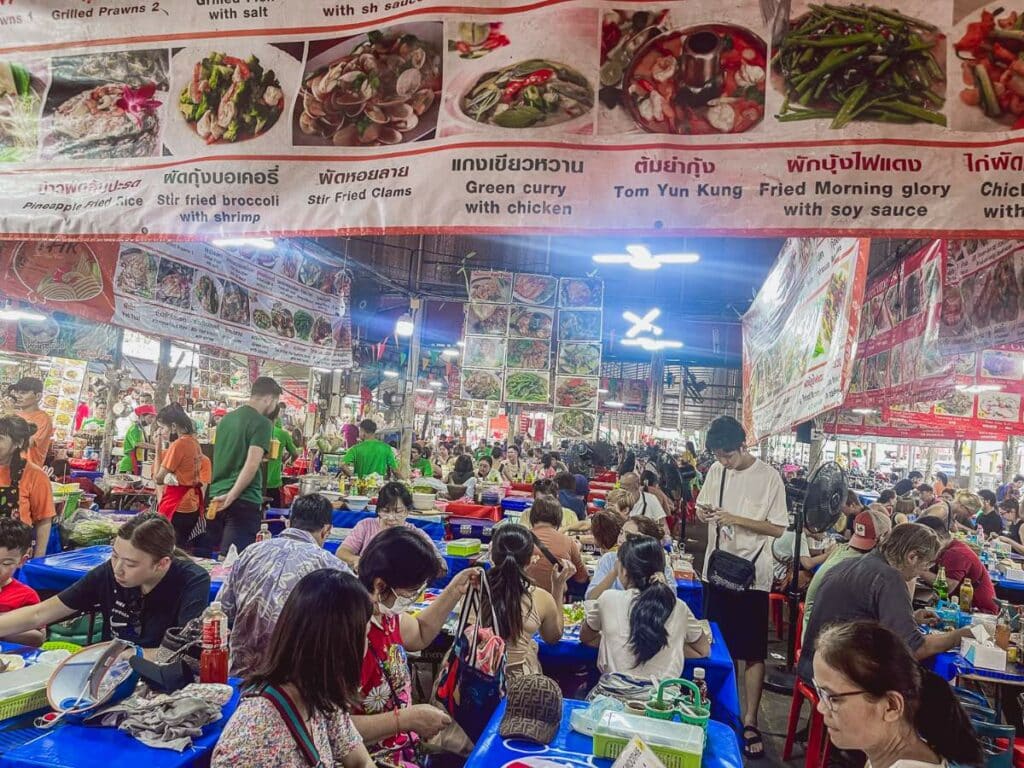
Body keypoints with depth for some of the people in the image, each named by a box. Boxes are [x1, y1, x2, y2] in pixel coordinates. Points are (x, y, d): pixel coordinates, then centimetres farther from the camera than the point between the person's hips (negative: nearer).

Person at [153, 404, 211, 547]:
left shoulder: (178, 444, -15)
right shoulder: (194, 442, 9)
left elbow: (158, 478, -11)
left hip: (176, 507, -8)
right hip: (191, 507, 8)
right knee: (180, 549, 14)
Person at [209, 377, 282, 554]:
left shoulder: (226, 418, 14)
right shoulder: (262, 423, -10)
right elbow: (252, 465, -20)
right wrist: (232, 496, -18)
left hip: (217, 497, 8)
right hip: (243, 500, -8)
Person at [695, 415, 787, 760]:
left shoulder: (768, 477, -12)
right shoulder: (715, 471, 3)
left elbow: (778, 528, -12)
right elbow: (702, 507, 14)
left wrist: (736, 519, -21)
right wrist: (702, 513, -10)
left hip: (752, 575, -5)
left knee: (753, 651, 3)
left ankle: (749, 721, 15)